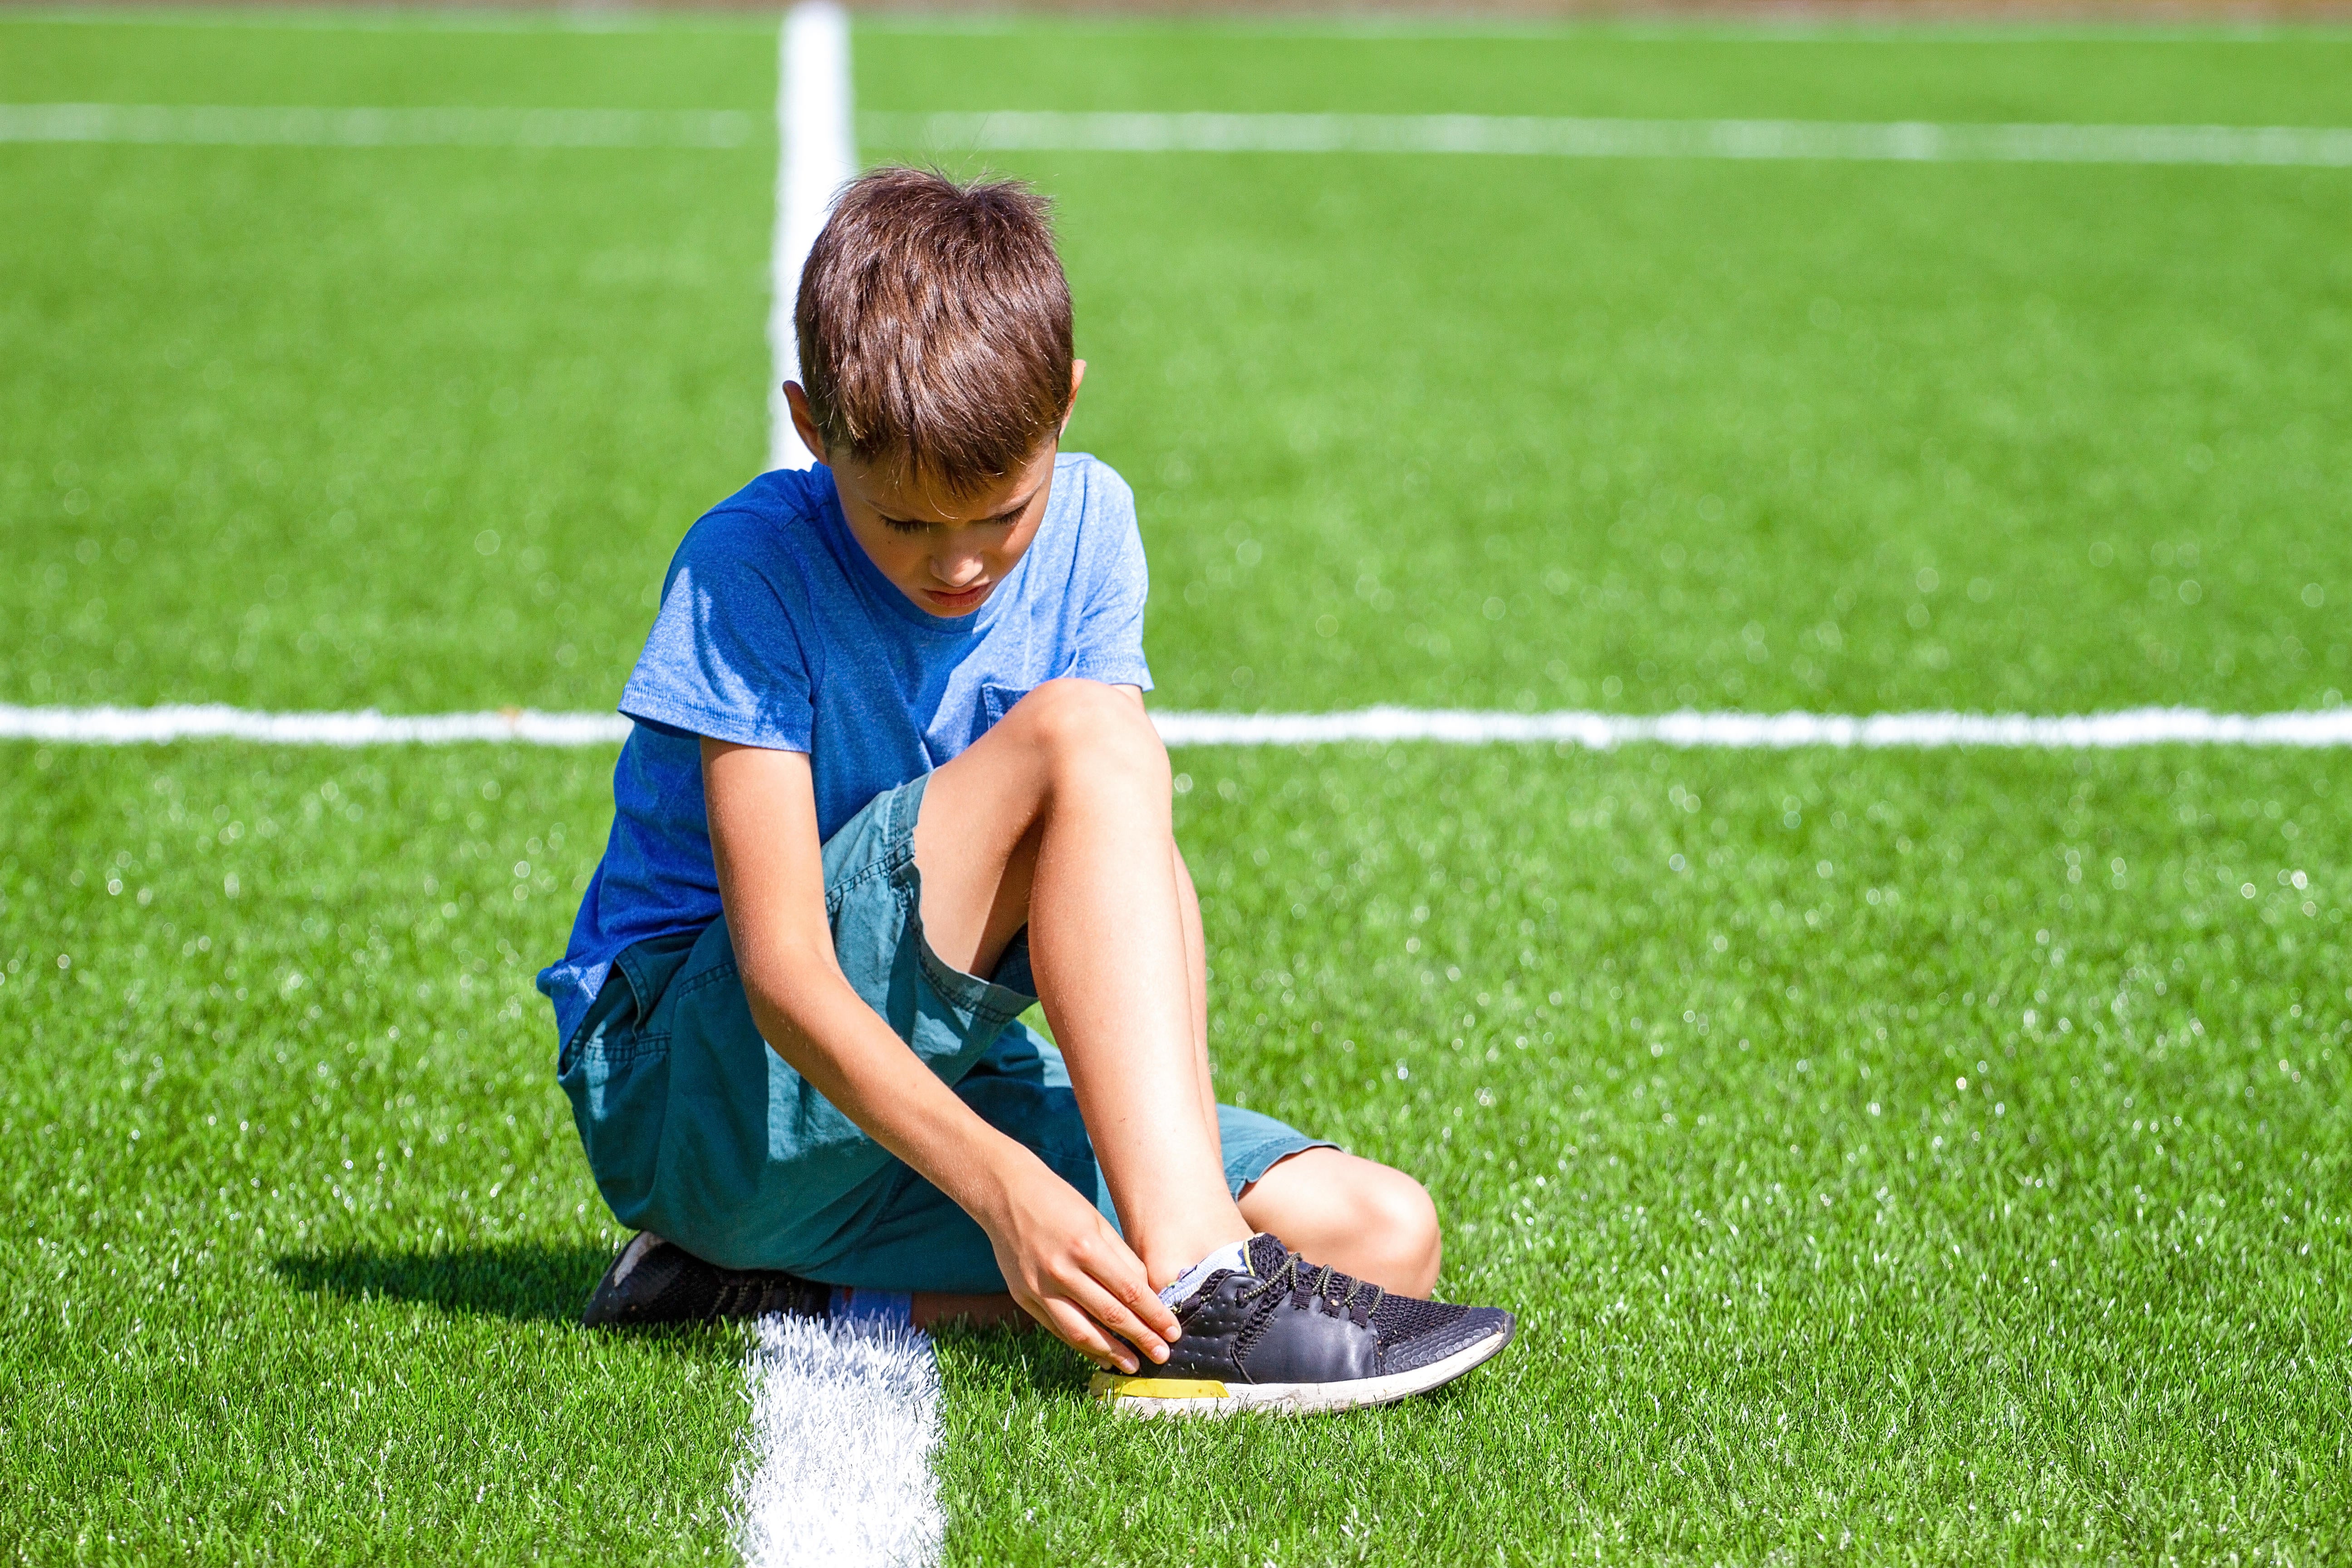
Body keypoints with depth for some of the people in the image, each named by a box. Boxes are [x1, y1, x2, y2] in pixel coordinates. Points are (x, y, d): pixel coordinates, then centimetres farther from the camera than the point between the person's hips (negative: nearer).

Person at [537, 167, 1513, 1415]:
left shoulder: (1085, 526, -1)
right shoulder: (746, 572, -17)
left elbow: (1114, 873, -6)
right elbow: (785, 970, -24)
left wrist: (1170, 1159, -23)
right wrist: (1003, 1183, -39)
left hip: (946, 1080, 7)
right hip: (685, 1098, -6)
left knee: (1386, 1238, -13)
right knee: (1082, 737, -27)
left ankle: (803, 1297, -14)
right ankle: (1197, 1302, -36)